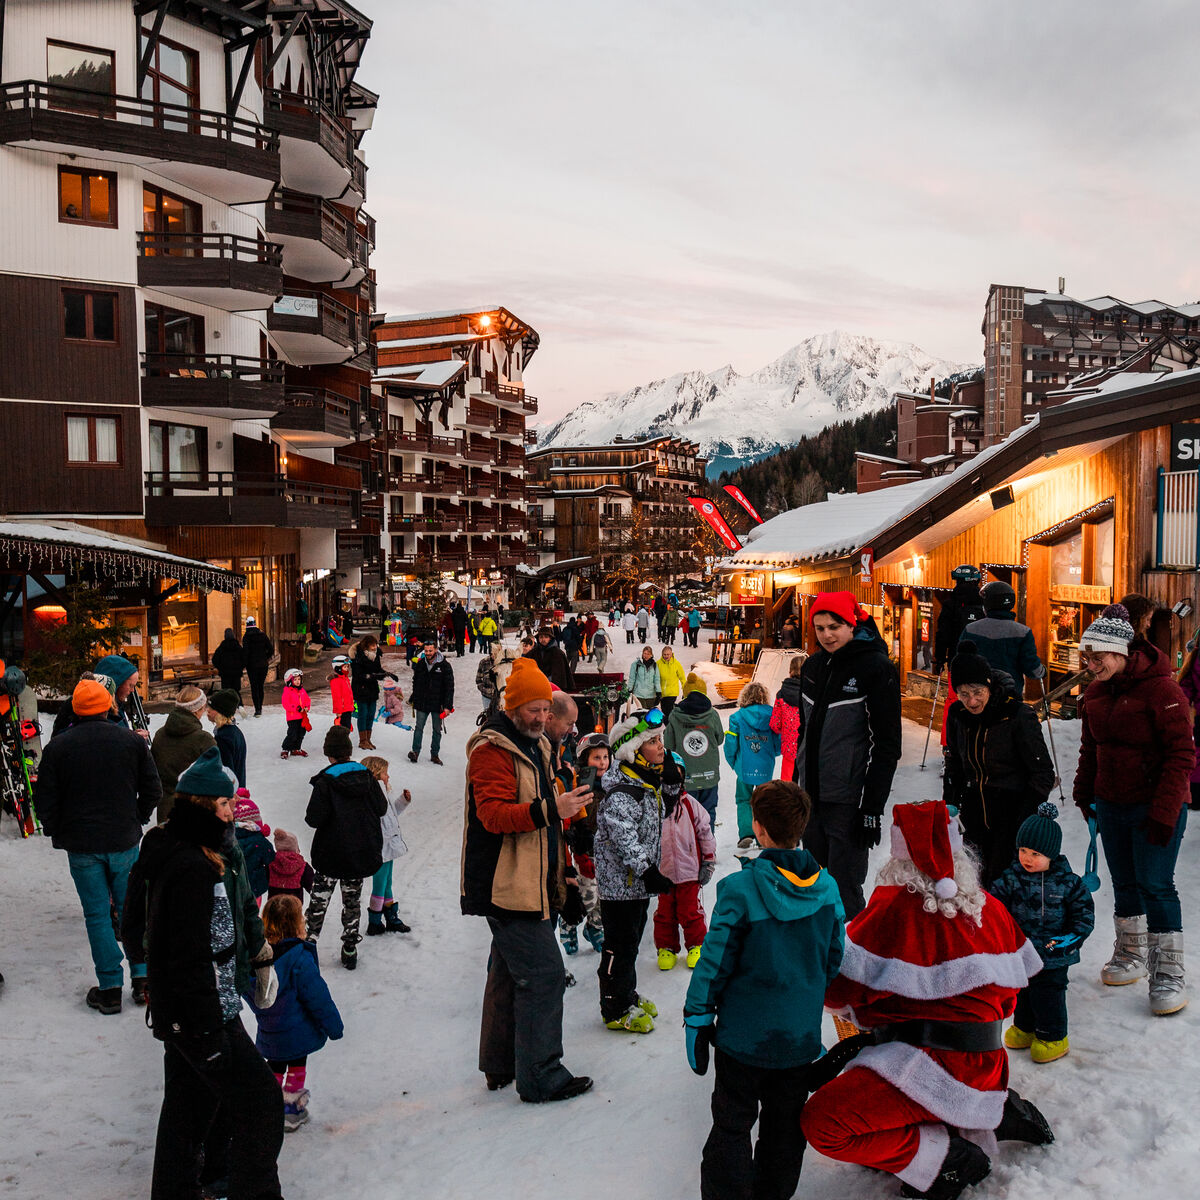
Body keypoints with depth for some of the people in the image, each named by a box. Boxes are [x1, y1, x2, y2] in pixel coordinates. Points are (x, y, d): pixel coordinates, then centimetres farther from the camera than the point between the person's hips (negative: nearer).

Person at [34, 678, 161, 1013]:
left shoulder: (58, 746, -7)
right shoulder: (132, 741, -4)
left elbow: (45, 800, -3)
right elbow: (153, 790, 1)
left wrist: (55, 832, 13)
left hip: (81, 846, -1)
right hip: (124, 841, 1)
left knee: (97, 914, 6)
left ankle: (109, 989, 9)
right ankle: (143, 981, 15)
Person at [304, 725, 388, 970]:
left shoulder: (326, 781, -16)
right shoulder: (366, 776, -5)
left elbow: (314, 819, -19)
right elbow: (381, 808, 1)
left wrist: (311, 817, 3)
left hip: (331, 853, -4)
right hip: (363, 852, 4)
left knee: (319, 900, 11)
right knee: (352, 900, 16)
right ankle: (350, 951, 22)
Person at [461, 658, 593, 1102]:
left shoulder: (535, 745, 16)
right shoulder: (492, 749, -16)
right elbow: (494, 815, -26)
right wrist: (550, 809, -34)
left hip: (531, 885, 10)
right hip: (506, 887, -10)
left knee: (511, 974, 18)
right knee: (543, 974, -9)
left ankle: (500, 1065, 30)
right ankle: (541, 1077, 0)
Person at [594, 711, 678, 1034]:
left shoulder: (647, 782, 5)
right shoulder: (621, 795, -25)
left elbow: (670, 798, 23)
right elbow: (625, 840, -28)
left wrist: (672, 776, 3)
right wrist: (649, 872, -27)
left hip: (639, 882, 10)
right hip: (621, 883, -10)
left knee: (631, 941, 22)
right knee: (620, 946, 2)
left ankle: (627, 995, 37)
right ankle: (616, 1010, 15)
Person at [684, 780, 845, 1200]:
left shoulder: (739, 889, -20)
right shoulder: (827, 888, -6)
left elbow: (715, 960, -14)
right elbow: (833, 960, 6)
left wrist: (697, 1018, -4)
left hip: (743, 1034, -4)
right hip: (801, 1035, 4)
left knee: (731, 1126, 11)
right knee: (785, 1126, 20)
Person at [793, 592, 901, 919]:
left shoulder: (876, 668, -11)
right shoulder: (812, 666, 10)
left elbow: (887, 744, -12)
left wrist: (872, 807, -15)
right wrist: (796, 781, 18)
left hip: (849, 801, -7)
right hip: (810, 795, 7)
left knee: (844, 891, -4)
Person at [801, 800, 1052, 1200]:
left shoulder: (891, 908, -15)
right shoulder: (991, 908, 5)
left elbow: (839, 991, -9)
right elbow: (1009, 991, 18)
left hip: (931, 1067, -8)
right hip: (986, 1067, 8)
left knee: (821, 1121, -12)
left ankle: (945, 1161, -8)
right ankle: (995, 1117, 15)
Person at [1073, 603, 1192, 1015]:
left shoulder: (1161, 689, -17)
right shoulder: (1096, 692, 5)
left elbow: (1182, 754, -18)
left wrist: (1164, 812, -20)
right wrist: (1085, 792, 13)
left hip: (1156, 806, -6)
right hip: (1112, 806, 7)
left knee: (1155, 885, -6)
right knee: (1124, 883, 15)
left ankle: (1169, 973, 6)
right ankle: (1131, 955, 31)